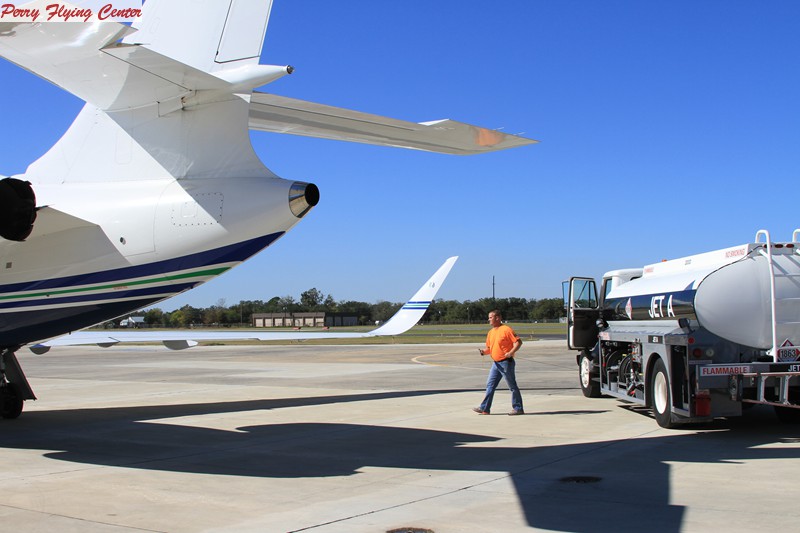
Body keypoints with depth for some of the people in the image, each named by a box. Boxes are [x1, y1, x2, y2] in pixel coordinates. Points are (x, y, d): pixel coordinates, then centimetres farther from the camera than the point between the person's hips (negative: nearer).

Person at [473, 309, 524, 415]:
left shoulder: (506, 329, -13)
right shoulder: (490, 332, 12)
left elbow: (518, 341, -15)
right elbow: (490, 348, 19)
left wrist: (511, 352, -25)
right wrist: (484, 352, -1)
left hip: (506, 363, -8)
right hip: (496, 363, 8)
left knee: (512, 386, 0)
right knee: (490, 385, 6)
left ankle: (518, 408, 9)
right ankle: (485, 408, 8)